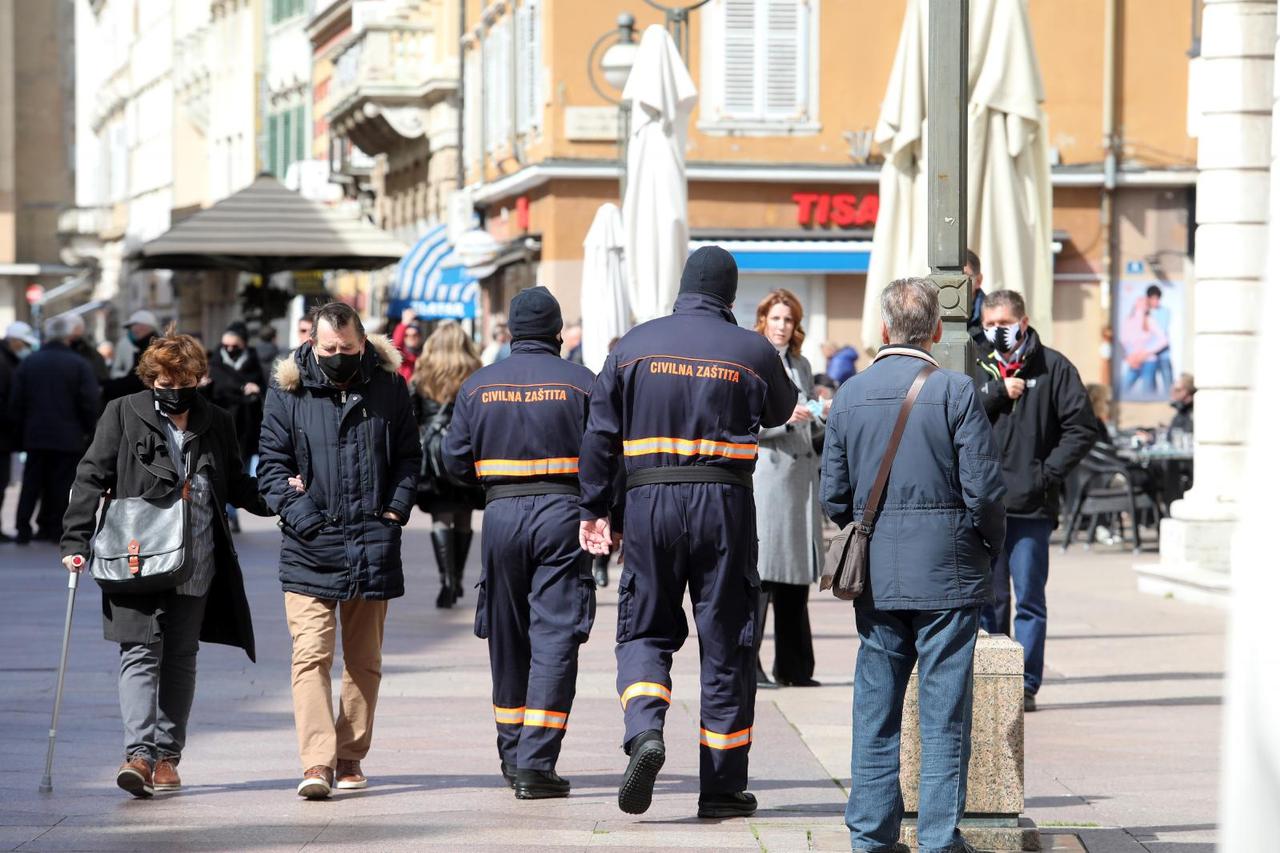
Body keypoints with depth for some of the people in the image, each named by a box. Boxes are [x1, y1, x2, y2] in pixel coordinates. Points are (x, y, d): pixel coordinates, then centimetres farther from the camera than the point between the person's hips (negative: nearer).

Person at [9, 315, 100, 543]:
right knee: (60, 484, 4)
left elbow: (15, 402, 3)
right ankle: (55, 529, 4)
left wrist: (19, 431, 11)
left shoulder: (28, 362, 2)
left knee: (32, 483, 9)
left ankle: (23, 527, 5)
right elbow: (90, 402, -11)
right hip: (68, 437, -3)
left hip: (35, 436, 3)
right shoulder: (79, 365, -9)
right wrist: (88, 430, 2)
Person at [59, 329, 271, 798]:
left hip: (197, 564, 3)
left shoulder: (217, 424, 10)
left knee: (181, 656, 8)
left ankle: (166, 754, 15)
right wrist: (76, 541, -8)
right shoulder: (123, 414, 2)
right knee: (141, 652, -10)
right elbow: (91, 478, 0)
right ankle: (140, 753, -19)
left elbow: (235, 486, 20)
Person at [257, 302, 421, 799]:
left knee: (364, 659, 10)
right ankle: (316, 763, -18)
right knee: (311, 654, -12)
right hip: (309, 550, -2)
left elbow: (408, 457, 12)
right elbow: (271, 464, 2)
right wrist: (301, 515, -11)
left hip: (373, 547, 2)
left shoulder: (388, 387, 5)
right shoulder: (287, 392, 1)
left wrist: (394, 512, -2)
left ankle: (351, 756, 21)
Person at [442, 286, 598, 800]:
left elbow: (456, 462, 7)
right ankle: (536, 763, -10)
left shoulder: (477, 385, 6)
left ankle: (513, 755, 25)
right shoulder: (581, 383, -3)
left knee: (508, 638, 16)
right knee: (555, 639, -2)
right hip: (563, 512, -3)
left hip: (501, 512, 3)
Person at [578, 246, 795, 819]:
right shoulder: (752, 352, 0)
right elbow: (781, 411, 19)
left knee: (645, 629, 12)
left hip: (649, 502, 1)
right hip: (724, 502, -1)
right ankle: (722, 787, 10)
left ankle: (644, 730, -17)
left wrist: (595, 509, 10)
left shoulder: (635, 345, 3)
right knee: (726, 644, 6)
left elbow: (600, 434, 3)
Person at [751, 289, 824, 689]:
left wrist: (822, 417, 3)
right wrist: (784, 418, -20)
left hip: (801, 476, 6)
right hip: (764, 473, -6)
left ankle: (793, 667, 12)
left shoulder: (801, 366, 18)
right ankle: (746, 666, -8)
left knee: (796, 577, 7)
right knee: (760, 572, -10)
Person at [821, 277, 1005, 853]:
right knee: (944, 709, 1)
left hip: (875, 576, 4)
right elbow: (983, 487, -11)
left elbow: (833, 494, 6)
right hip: (946, 571, -4)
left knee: (874, 706, 10)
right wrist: (991, 546, 6)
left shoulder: (850, 394, 4)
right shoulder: (954, 391, -9)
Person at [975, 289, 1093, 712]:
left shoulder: (1052, 367, 3)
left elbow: (1082, 428, 1)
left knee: (1029, 599, -1)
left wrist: (1048, 473, -6)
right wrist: (997, 392, -10)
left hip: (1031, 505, -3)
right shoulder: (977, 368, 11)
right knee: (988, 599, 7)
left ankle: (1025, 684, 2)